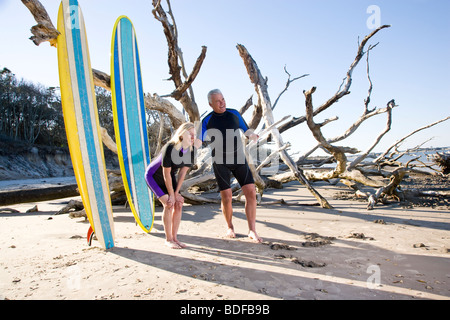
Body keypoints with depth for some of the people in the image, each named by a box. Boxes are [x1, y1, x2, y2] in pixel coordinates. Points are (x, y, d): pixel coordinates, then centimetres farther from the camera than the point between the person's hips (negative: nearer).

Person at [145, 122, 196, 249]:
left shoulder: (191, 151, -15)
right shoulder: (170, 148, -33)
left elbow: (182, 173, -10)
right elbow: (166, 174, -27)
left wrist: (176, 193, -12)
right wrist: (171, 195, -20)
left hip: (169, 177, 6)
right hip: (153, 176, -6)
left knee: (178, 204, -6)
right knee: (168, 204, -17)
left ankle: (174, 237, 6)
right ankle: (168, 239, -3)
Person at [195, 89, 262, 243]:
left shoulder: (234, 113, 5)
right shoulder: (207, 121, 0)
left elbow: (247, 130, 12)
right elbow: (198, 142, -3)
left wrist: (254, 136, -10)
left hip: (239, 160, 2)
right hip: (220, 163, -2)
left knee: (251, 193, -8)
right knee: (226, 197, -1)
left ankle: (252, 231, 1)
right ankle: (230, 227, 25)